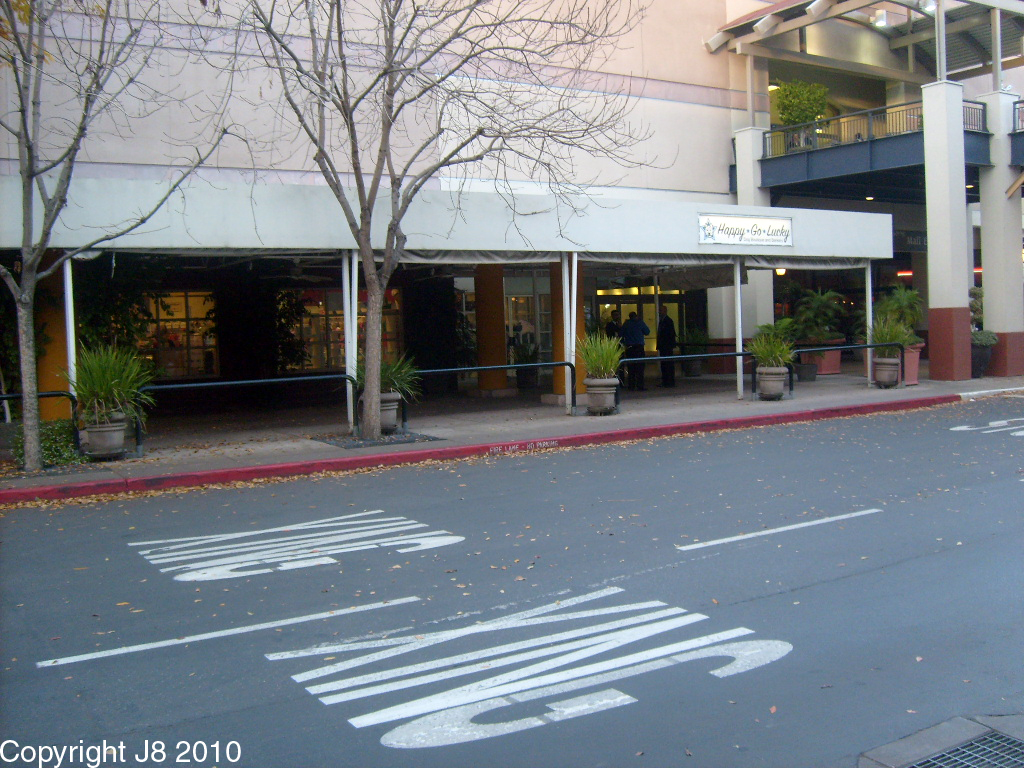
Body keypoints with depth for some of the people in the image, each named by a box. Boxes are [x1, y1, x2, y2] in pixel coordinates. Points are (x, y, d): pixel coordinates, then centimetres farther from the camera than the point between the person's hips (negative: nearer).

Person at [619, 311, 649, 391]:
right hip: (639, 347, -3)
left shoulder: (626, 324, 8)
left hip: (629, 347, 3)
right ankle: (640, 385, -9)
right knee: (639, 366, -3)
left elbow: (620, 335, 8)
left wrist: (624, 344, 17)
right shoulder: (640, 322, 0)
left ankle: (631, 385, 4)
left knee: (630, 367, 6)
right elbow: (647, 332, 7)